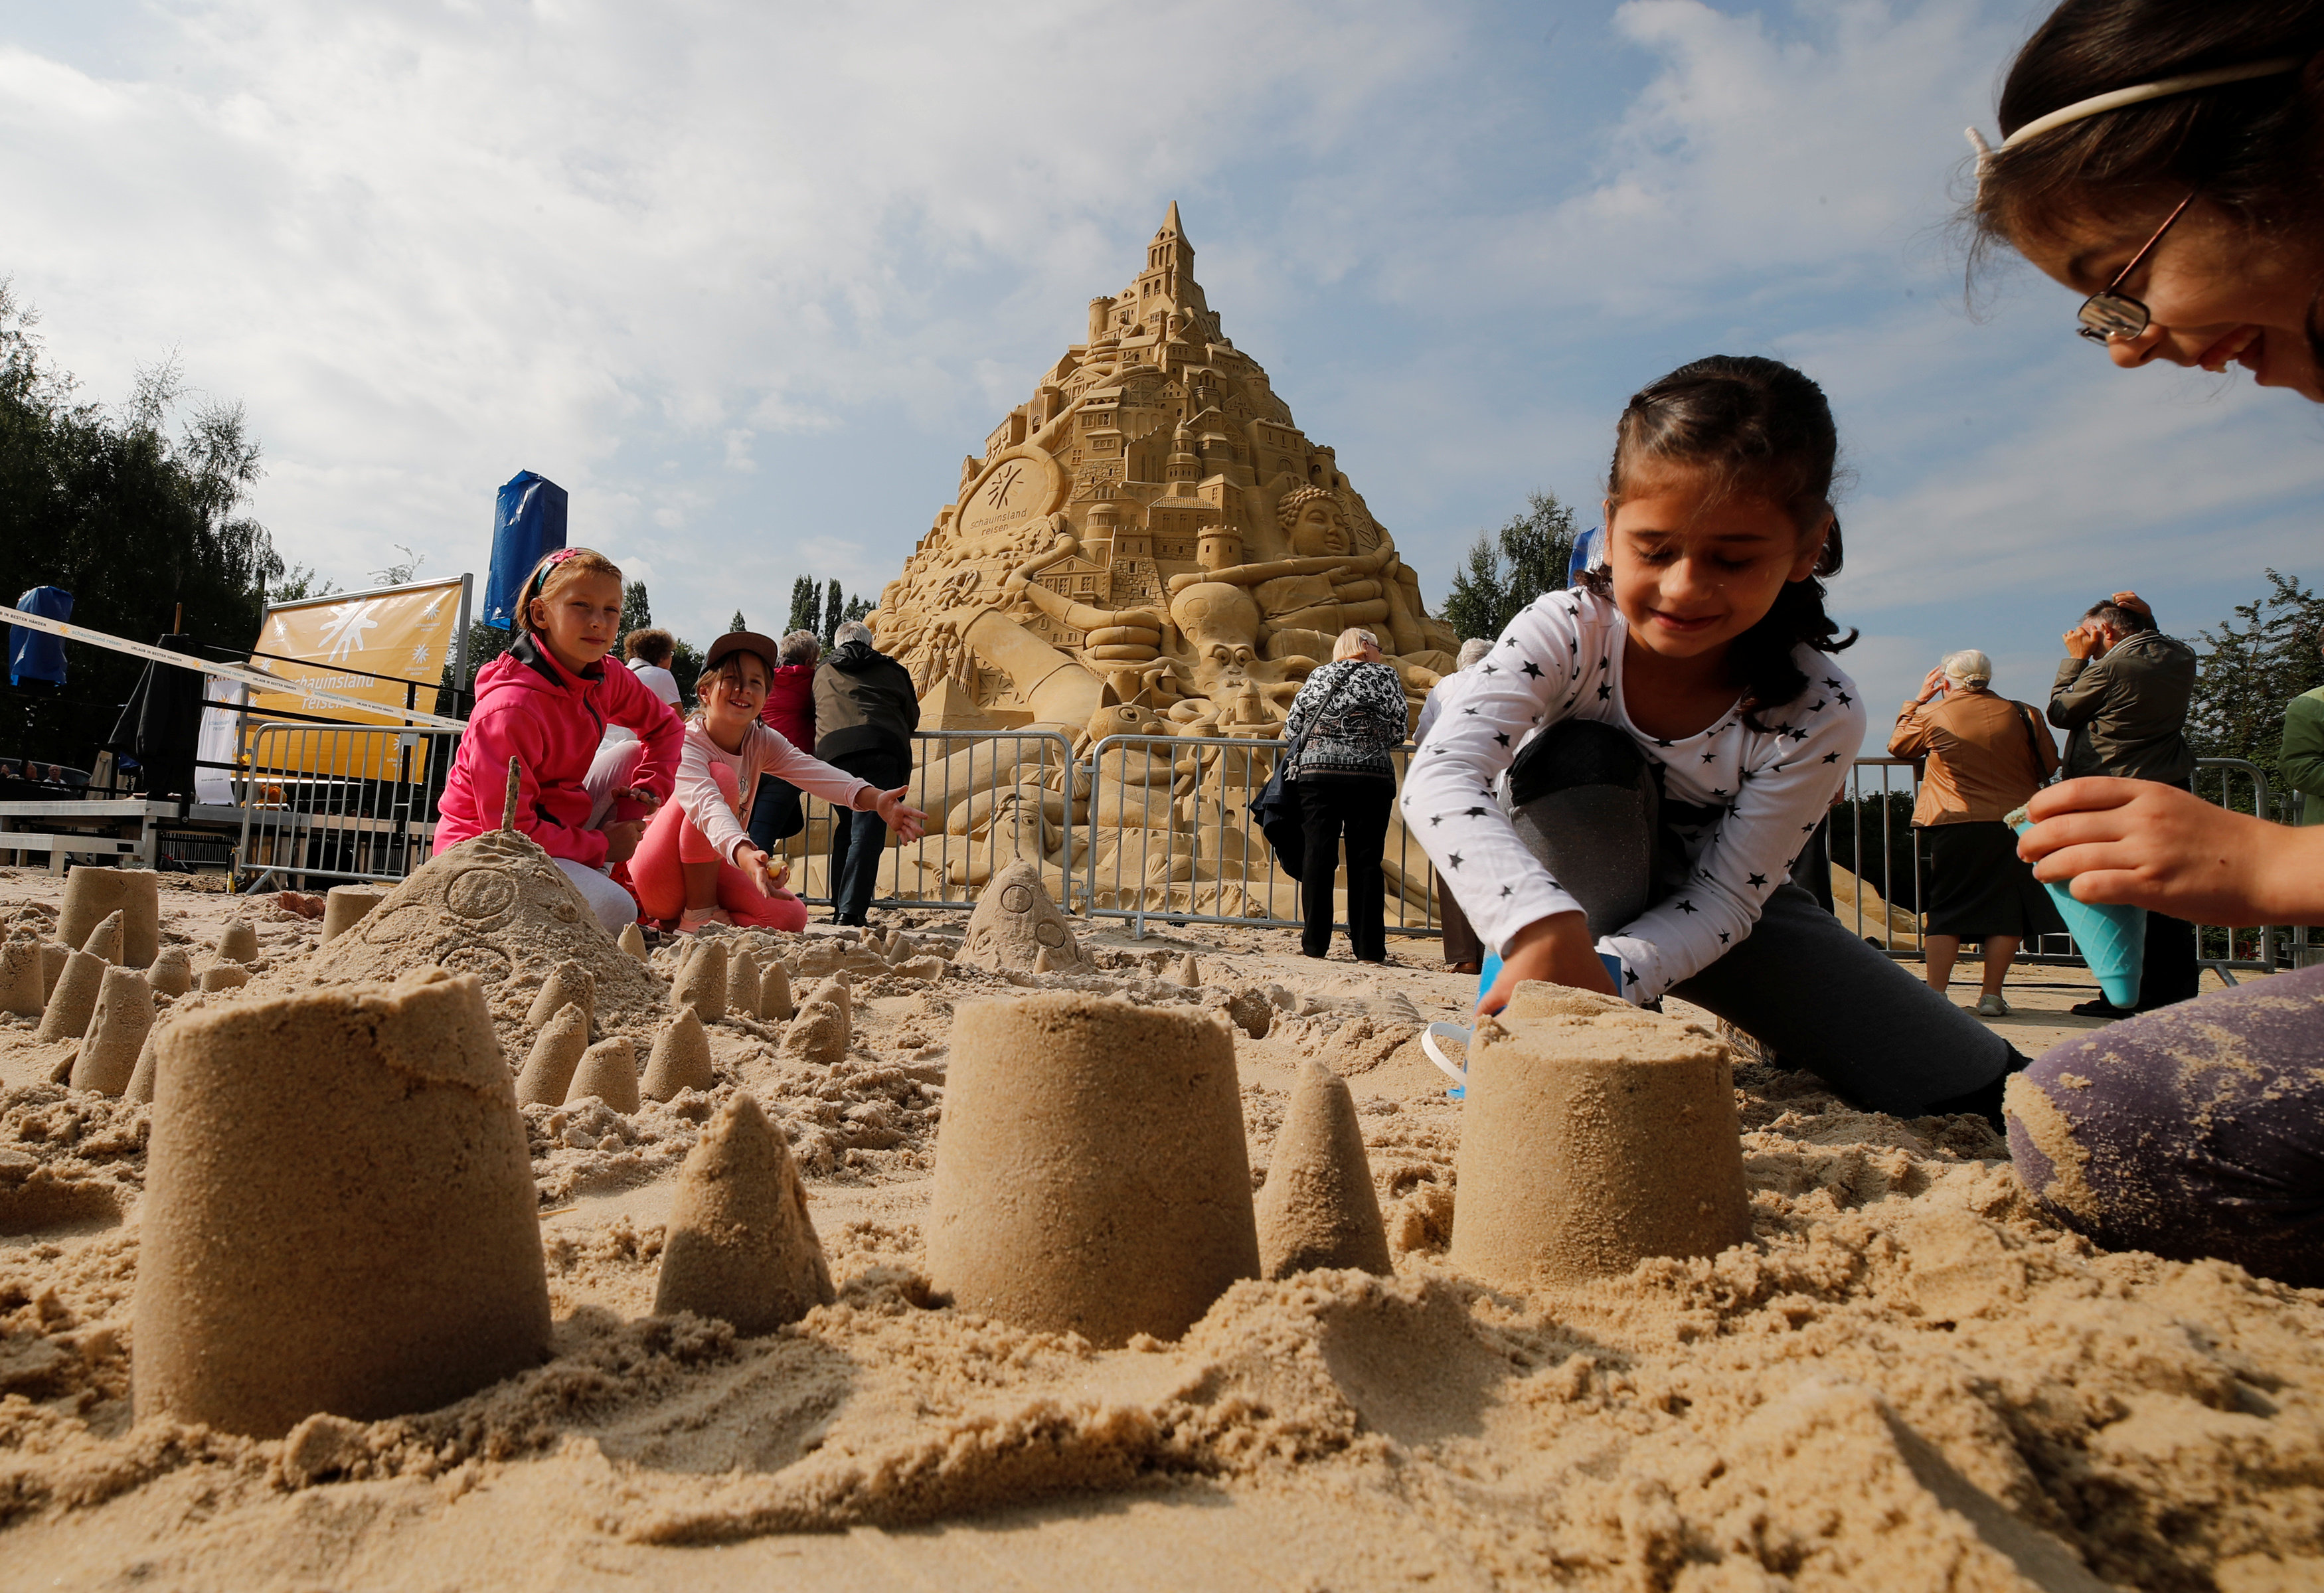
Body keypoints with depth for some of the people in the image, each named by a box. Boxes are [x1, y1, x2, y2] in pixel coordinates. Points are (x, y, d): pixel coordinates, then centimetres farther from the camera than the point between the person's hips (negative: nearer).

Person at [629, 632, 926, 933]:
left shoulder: (762, 742, -3)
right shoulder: (686, 744, -21)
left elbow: (814, 772, -23)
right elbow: (705, 805, -43)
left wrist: (875, 799, -44)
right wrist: (745, 856, -64)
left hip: (710, 868, 6)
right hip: (656, 882, -5)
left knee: (791, 916, -19)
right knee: (722, 776, -27)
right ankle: (698, 913, -18)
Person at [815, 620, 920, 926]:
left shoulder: (823, 674, 27)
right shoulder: (893, 671, 22)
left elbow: (815, 716, 37)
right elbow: (912, 720, 27)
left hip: (832, 749, 2)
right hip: (881, 751, -2)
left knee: (846, 829, 17)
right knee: (867, 833, -7)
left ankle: (840, 907, 13)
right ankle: (852, 910, -17)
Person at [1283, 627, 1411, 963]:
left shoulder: (1318, 676, 13)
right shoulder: (1386, 675, 6)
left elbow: (1292, 729, 13)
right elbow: (1397, 734, 0)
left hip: (1316, 773, 2)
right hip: (1370, 777, -2)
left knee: (1317, 856, 4)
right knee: (1366, 860, 2)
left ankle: (1314, 944, 4)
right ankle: (1368, 948, 3)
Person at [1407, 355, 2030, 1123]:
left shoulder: (1820, 716, -23)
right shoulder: (1564, 633, -28)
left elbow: (1724, 897, -23)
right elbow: (1438, 781, -43)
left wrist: (1606, 971, -43)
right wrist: (1548, 932, -59)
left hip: (1700, 914, 2)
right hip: (1565, 885, -1)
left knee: (1985, 1096, -9)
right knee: (1583, 760, -37)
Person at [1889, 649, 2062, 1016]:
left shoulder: (1931, 716, -3)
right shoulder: (2024, 714, 1)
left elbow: (1896, 745, 15)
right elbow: (2050, 766, 10)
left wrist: (1917, 700, 22)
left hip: (1954, 825, -1)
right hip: (2014, 824, 1)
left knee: (1946, 910, 5)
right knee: (2006, 909, 8)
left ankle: (1935, 995, 0)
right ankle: (1991, 995, 8)